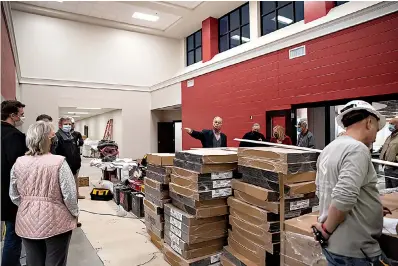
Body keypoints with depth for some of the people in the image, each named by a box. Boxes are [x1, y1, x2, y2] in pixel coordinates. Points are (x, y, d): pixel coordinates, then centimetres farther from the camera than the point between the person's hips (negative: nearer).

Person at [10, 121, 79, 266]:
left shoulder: (18, 163, -3)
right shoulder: (59, 162, -18)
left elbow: (14, 196, 7)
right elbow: (69, 195, -16)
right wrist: (75, 213, 2)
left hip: (27, 223, 5)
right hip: (55, 222, -4)